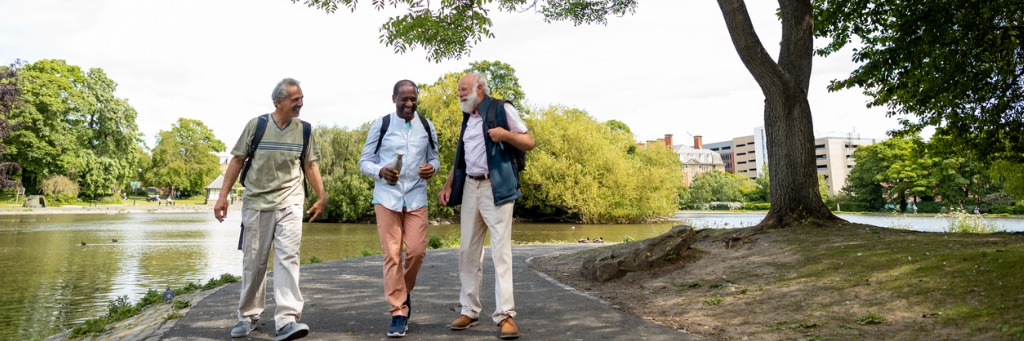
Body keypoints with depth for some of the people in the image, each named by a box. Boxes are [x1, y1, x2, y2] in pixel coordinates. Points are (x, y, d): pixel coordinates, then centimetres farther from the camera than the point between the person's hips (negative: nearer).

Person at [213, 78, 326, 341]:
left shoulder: (304, 130, 2)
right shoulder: (256, 125, -4)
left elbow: (310, 165, 9)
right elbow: (237, 161, 1)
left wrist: (321, 197, 6)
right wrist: (223, 196, -1)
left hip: (289, 203, 0)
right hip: (256, 202, 0)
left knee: (288, 257, -11)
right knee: (253, 262, 9)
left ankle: (287, 320, -13)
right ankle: (249, 316, 26)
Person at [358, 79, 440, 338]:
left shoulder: (427, 127, 6)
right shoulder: (380, 125, 0)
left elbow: (434, 158, 16)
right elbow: (364, 161, 3)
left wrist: (432, 168, -8)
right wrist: (380, 171, -18)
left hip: (416, 198, 2)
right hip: (387, 198, -2)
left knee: (417, 251, -2)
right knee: (391, 255, -2)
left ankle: (405, 291, 29)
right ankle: (398, 312, 7)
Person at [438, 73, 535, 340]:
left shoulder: (501, 109, -1)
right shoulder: (467, 119, 20)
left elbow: (529, 142, -3)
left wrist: (506, 134, -21)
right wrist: (448, 186, 13)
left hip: (495, 188, -7)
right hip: (470, 188, 7)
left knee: (501, 250, -9)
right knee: (468, 251, 6)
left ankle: (505, 315, -7)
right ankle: (469, 311, 14)